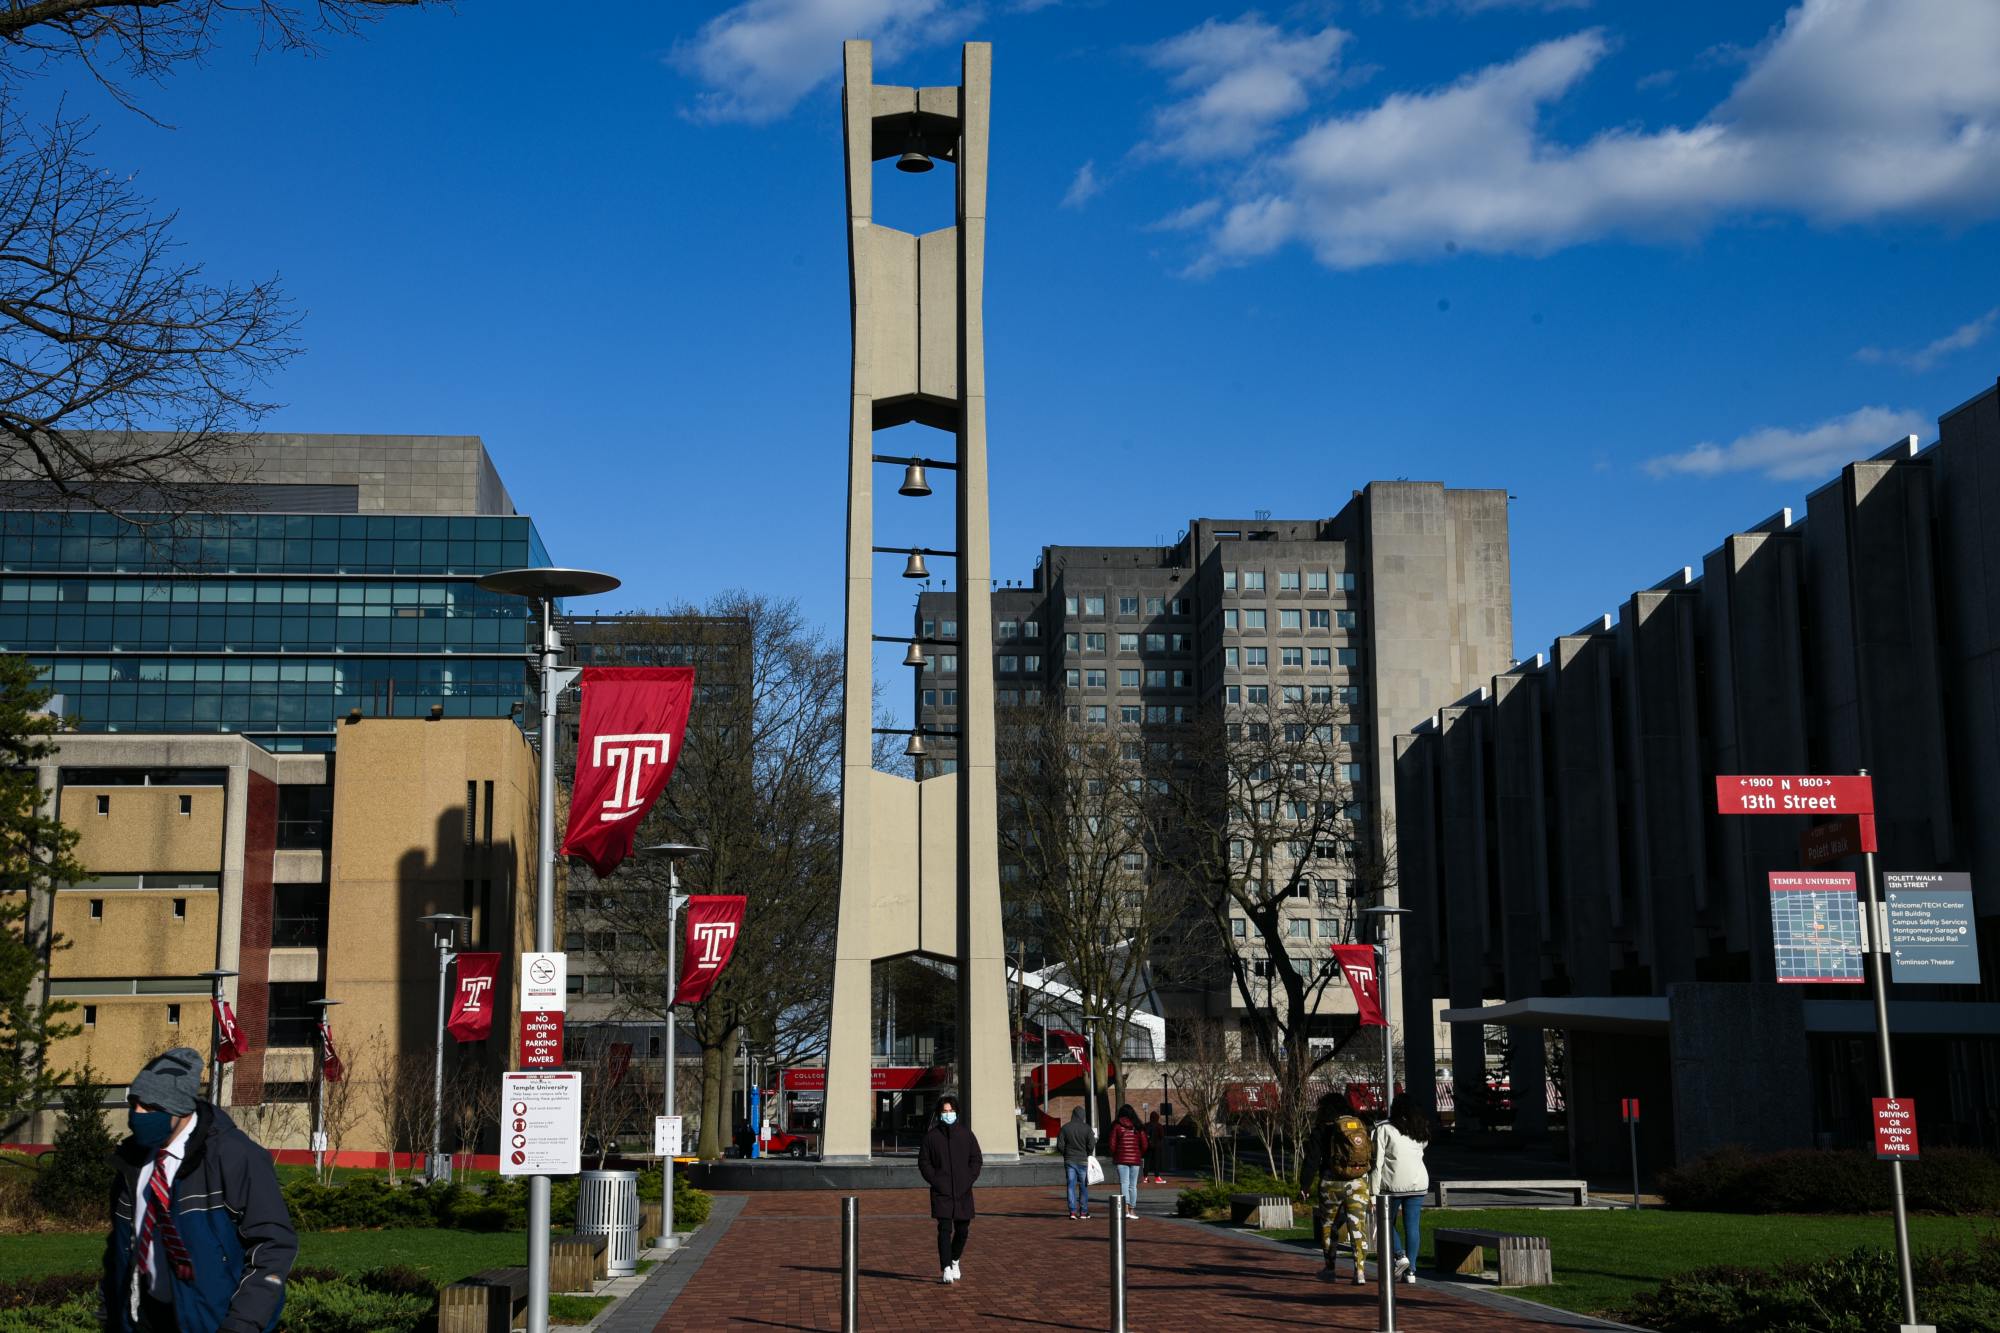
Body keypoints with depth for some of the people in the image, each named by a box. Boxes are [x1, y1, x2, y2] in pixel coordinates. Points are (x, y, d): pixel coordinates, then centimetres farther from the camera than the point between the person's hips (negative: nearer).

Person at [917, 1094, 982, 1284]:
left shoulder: (966, 1133, 6)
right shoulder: (932, 1136, 1)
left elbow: (976, 1159, 10)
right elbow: (923, 1161, 6)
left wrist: (969, 1180, -3)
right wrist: (934, 1180, -6)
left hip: (963, 1191, 3)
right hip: (941, 1191, -2)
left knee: (962, 1229, 9)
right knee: (945, 1229, -13)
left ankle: (954, 1261, 33)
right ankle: (946, 1269, -15)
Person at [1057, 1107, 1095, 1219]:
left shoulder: (1065, 1128, -2)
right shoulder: (1087, 1128, -7)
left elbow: (1060, 1145, -4)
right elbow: (1091, 1146, -13)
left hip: (1069, 1160, 1)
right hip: (1083, 1160, -1)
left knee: (1071, 1186, 2)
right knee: (1083, 1186, 9)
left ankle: (1073, 1211, -5)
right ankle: (1083, 1212, 12)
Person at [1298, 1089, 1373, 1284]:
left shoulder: (1323, 1129, -4)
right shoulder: (1361, 1125, 9)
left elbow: (1313, 1158, -8)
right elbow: (1372, 1157, 13)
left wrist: (1305, 1184, -2)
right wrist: (1373, 1184, 22)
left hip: (1333, 1183, -3)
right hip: (1359, 1184, 3)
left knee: (1328, 1224, 15)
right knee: (1358, 1226, 2)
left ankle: (1330, 1267, 21)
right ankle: (1360, 1270, -9)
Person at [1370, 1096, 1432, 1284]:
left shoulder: (1384, 1129, -4)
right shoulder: (1420, 1132, 11)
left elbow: (1377, 1161, -8)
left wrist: (1374, 1190, -8)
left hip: (1393, 1184, -4)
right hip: (1418, 1182, 4)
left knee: (1388, 1222, 13)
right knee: (1412, 1226, 5)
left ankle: (1400, 1256, -6)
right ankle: (1411, 1270, 4)